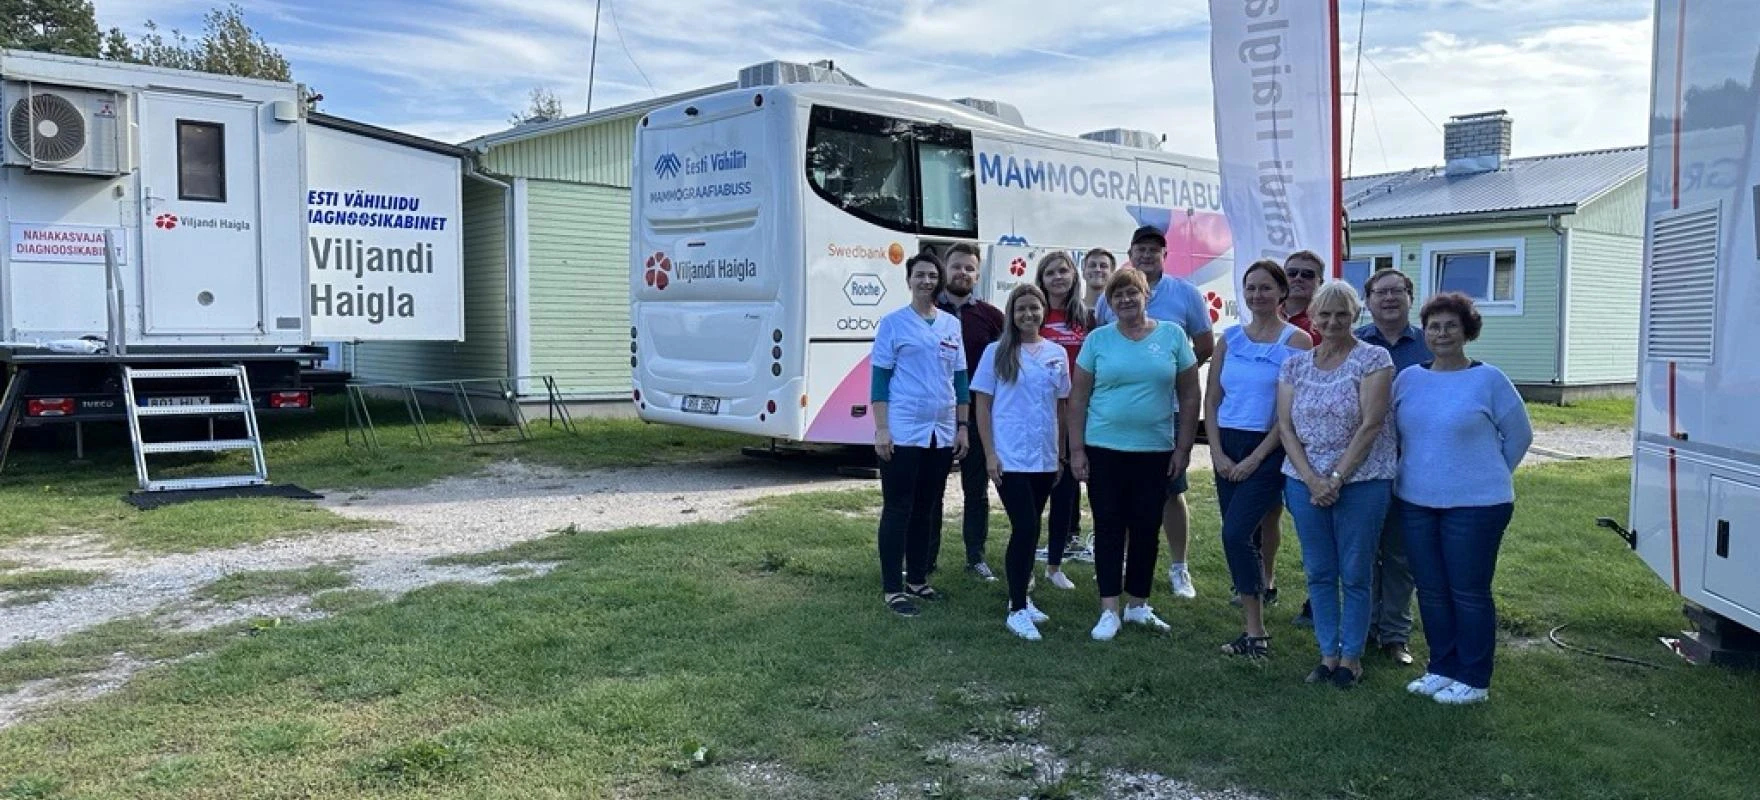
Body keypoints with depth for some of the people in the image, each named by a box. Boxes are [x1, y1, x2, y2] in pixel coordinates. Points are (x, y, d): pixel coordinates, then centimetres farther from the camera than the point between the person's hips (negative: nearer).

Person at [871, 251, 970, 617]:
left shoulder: (952, 325, 10)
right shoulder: (893, 323, -3)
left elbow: (960, 379, 14)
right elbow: (880, 378, -5)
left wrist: (962, 427, 9)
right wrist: (881, 429, -12)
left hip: (942, 432, 5)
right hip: (903, 432, -5)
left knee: (927, 510, 12)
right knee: (898, 510, -1)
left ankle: (918, 580, 24)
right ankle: (893, 588, 5)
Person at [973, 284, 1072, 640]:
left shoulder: (1057, 353, 8)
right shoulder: (997, 352, -2)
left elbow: (1061, 406, 14)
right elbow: (983, 405, -2)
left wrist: (1061, 453, 11)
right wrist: (989, 454, -8)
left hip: (1045, 459, 4)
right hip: (1010, 458, -4)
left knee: (1030, 529, 12)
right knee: (1024, 528, -11)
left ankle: (1021, 598, 25)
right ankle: (1017, 610, -3)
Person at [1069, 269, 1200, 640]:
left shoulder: (1173, 336, 2)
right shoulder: (1098, 339, 0)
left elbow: (1190, 396, 4)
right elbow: (1078, 399, 2)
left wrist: (1183, 448, 0)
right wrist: (1076, 450, -2)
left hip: (1155, 451, 1)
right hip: (1104, 450, -1)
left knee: (1146, 529, 8)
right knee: (1109, 528, 2)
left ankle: (1138, 605, 23)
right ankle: (1109, 610, 9)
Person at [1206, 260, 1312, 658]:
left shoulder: (1296, 340, -5)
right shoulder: (1230, 338, 9)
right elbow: (1211, 400, 9)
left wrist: (1256, 458, -12)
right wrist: (1217, 454, -2)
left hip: (1268, 449, -5)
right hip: (1227, 447, 5)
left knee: (1236, 534, -15)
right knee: (1245, 537, 9)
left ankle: (1256, 632, -5)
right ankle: (1253, 626, 19)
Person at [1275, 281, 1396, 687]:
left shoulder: (1373, 359, -5)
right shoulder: (1295, 365, 7)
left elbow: (1370, 425, -12)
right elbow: (1285, 428, 2)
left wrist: (1336, 478, -15)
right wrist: (1311, 479, -10)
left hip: (1361, 482, -4)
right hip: (1306, 482, 4)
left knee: (1354, 575, 5)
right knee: (1319, 574, 10)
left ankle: (1351, 657, 17)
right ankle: (1328, 654, 22)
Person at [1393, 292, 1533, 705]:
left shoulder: (1489, 380, -7)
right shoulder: (1408, 379, 5)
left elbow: (1519, 435, 1)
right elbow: (1391, 430, 15)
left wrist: (1485, 476, 6)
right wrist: (1420, 470, 12)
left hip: (1475, 505, -4)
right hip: (1416, 502, 5)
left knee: (1469, 593, 2)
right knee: (1431, 590, 11)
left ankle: (1473, 679, 14)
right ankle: (1442, 668, 25)